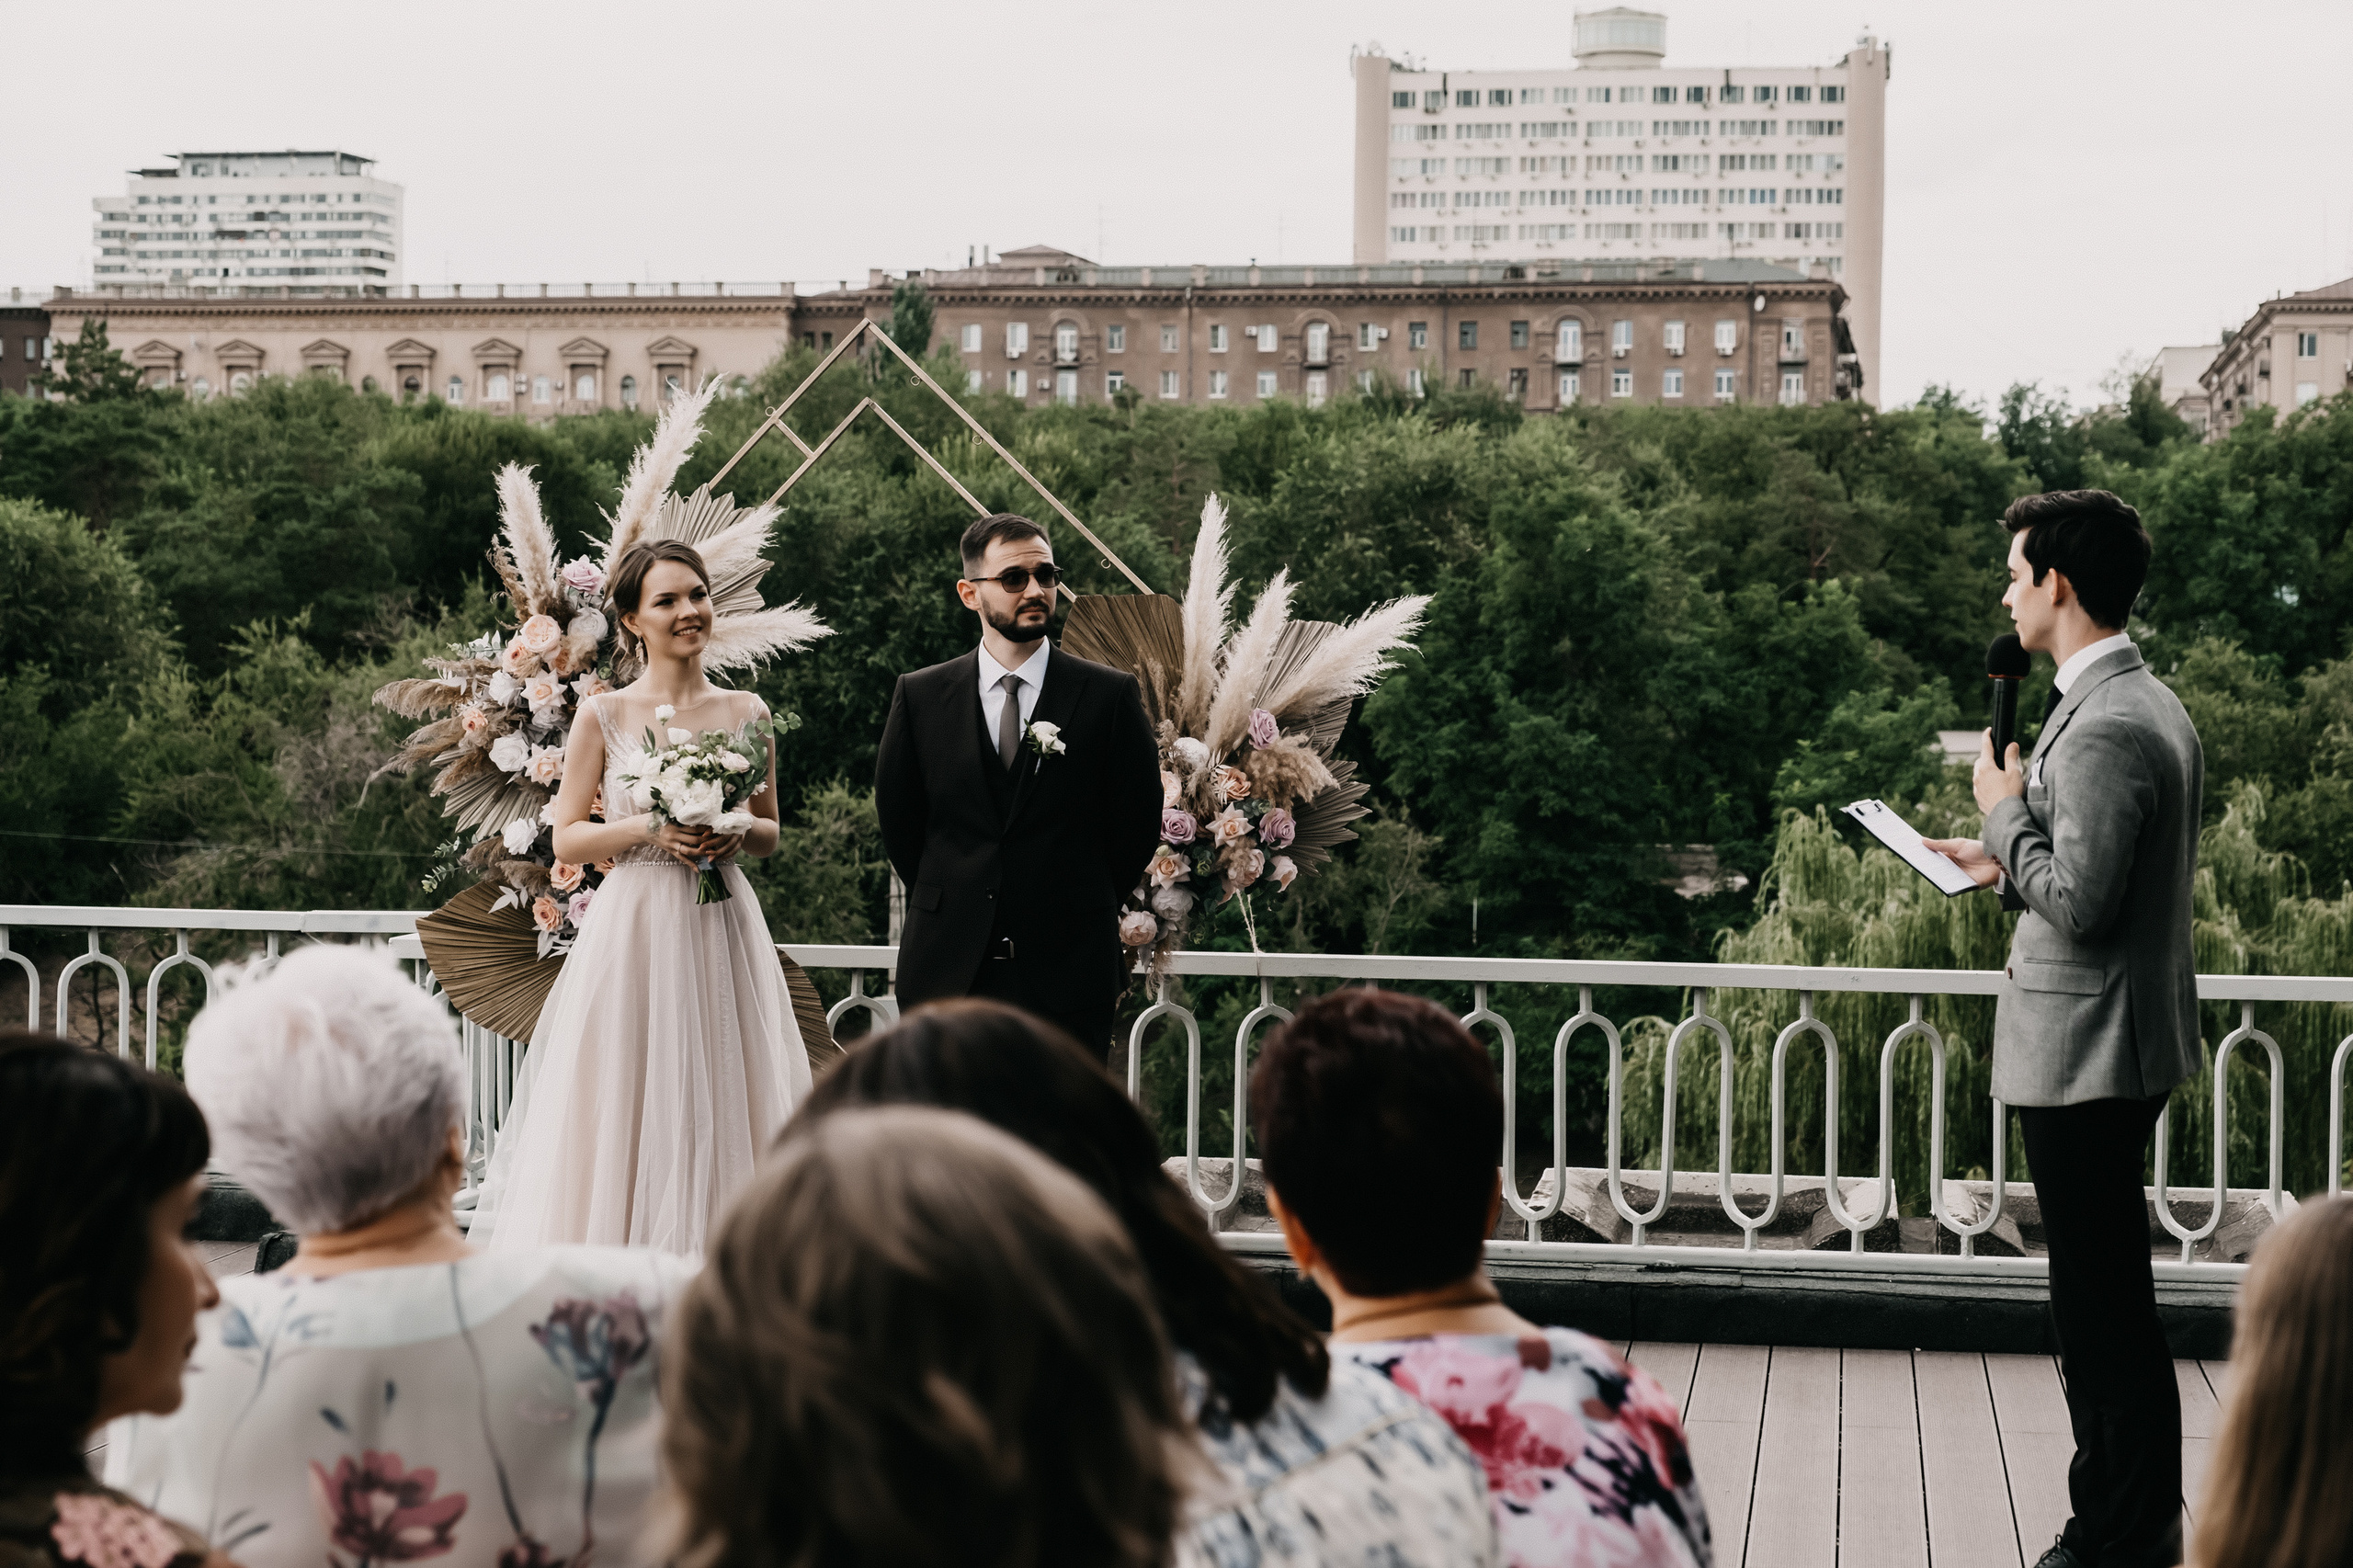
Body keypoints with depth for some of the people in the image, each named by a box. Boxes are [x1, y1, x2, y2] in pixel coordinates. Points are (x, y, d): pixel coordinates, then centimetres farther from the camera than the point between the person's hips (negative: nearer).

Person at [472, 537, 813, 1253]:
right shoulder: (606, 716, 1)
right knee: (624, 1110, -3)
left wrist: (738, 834, -6)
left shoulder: (746, 712, 8)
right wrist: (649, 828, -15)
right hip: (633, 926, -2)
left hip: (722, 928, 2)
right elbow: (567, 839, 0)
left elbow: (771, 831, 15)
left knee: (724, 1104, 1)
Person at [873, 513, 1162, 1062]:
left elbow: (1139, 826, 6)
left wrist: (1081, 910, 10)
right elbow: (897, 821, 14)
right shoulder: (919, 696, 5)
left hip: (1067, 975, -2)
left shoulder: (1110, 695, 0)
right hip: (947, 975, 2)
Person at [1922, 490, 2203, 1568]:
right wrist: (2009, 861, 17)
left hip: (2086, 1053, -11)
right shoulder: (2146, 704, 12)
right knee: (2105, 1296, 18)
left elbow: (2081, 904, -25)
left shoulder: (2106, 728, -21)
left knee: (2103, 1306, -3)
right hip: (2124, 1043, 11)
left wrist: (2007, 813, -11)